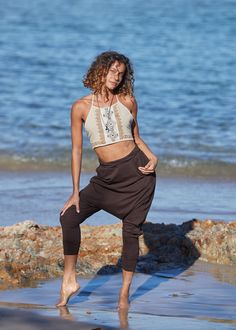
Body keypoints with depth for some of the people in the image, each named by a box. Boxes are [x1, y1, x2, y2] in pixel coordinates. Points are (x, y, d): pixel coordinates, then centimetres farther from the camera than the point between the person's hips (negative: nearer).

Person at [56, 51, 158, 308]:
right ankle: (69, 281, -2)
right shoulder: (81, 107, -1)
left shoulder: (127, 101, 3)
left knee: (131, 230, 1)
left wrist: (152, 157, -4)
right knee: (69, 216, -14)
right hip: (106, 177, 0)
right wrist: (75, 191, -3)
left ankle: (124, 293, 11)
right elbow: (76, 150, 0)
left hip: (136, 171, 0)